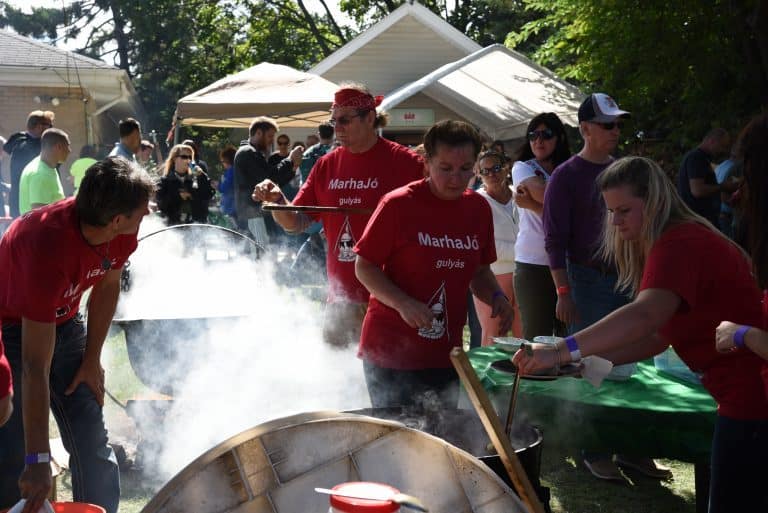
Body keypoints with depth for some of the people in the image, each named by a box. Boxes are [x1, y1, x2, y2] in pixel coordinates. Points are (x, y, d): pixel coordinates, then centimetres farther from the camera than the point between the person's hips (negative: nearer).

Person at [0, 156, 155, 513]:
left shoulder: (122, 232, -20)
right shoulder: (49, 247, -39)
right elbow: (35, 369, -37)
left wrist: (92, 360, 2)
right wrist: (39, 461, -36)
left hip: (63, 320, 6)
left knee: (92, 443, 3)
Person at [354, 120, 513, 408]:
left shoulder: (479, 209, 5)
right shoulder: (398, 204, -11)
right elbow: (364, 267, -9)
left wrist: (496, 297, -4)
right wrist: (403, 303, -23)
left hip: (446, 353, 5)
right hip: (391, 353, -5)